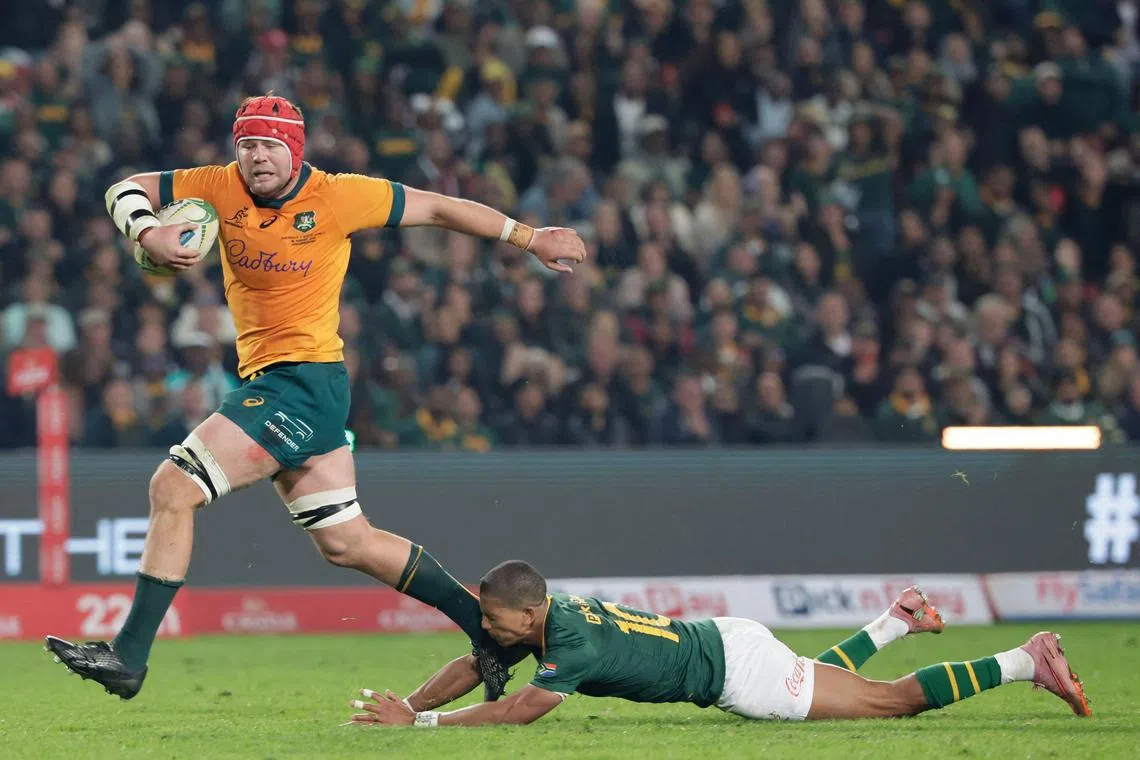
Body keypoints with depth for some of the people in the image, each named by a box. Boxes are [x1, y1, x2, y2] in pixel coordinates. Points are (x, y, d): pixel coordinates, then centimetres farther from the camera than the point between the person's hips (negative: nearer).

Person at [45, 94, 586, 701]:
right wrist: (147, 232, -16)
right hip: (264, 381, 7)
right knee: (346, 544, 14)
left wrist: (533, 239, 7)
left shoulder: (336, 197, -9)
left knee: (173, 487, -15)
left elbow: (437, 209, 1)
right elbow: (125, 191, 8)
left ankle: (129, 656, -11)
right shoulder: (222, 188, 4)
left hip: (306, 381, -7)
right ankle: (487, 629, 27)